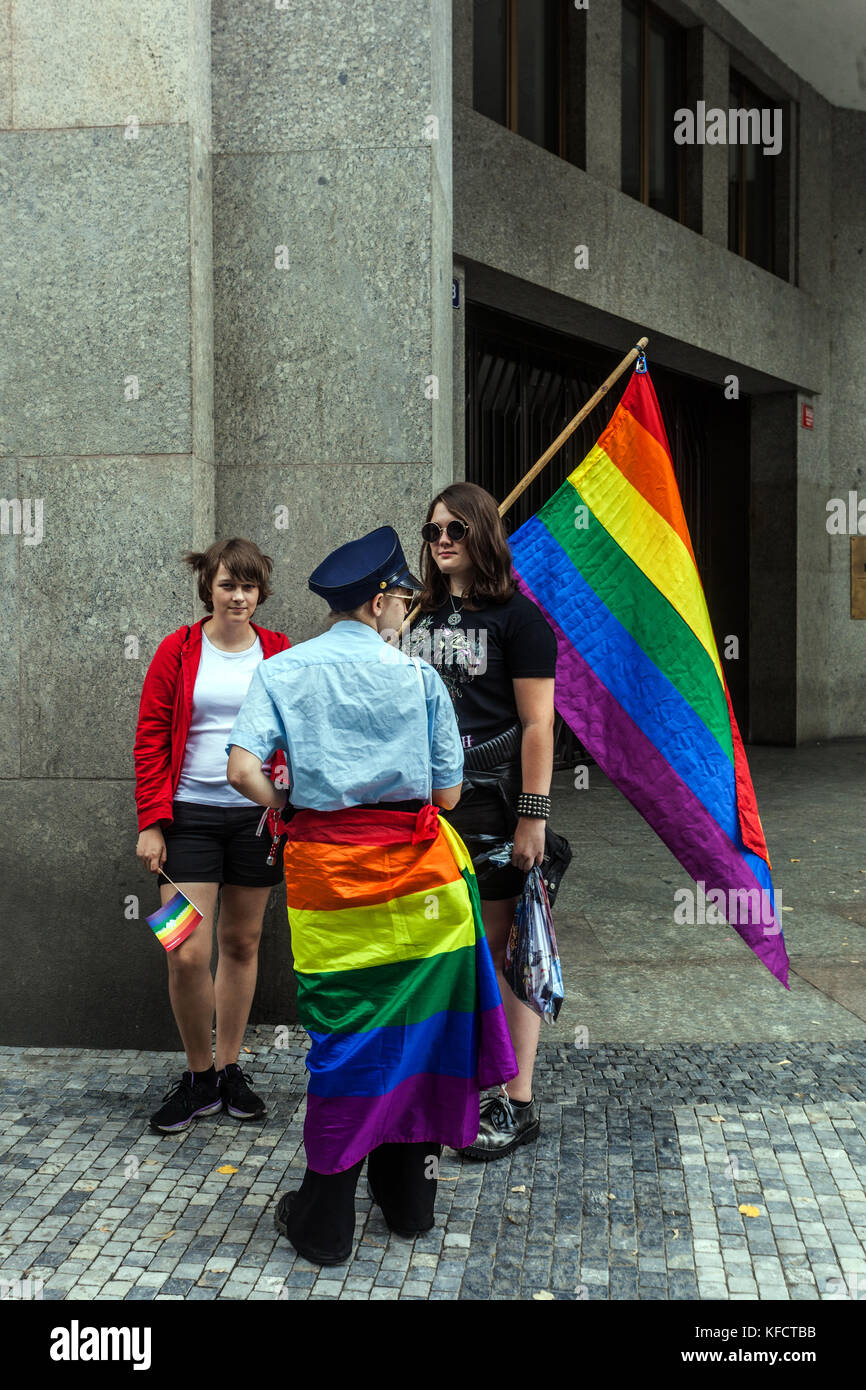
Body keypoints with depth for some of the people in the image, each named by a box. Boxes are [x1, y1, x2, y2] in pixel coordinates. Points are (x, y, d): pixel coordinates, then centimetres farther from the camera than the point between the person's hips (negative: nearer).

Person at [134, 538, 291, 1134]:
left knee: (242, 944, 11)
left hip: (257, 816, 2)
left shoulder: (281, 653, 4)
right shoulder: (179, 650, 0)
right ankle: (200, 1077, 13)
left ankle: (229, 1069, 27)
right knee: (187, 953, -7)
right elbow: (151, 738, 0)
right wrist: (151, 822, -6)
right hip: (189, 815, -2)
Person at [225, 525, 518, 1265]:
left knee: (343, 1034, 8)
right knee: (412, 1024, 14)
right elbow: (447, 793, 0)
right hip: (415, 869, 0)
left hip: (326, 868, 1)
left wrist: (291, 811, 6)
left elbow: (244, 770, -11)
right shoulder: (417, 675, -1)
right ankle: (408, 1194, 28)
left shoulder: (281, 670, 2)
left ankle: (326, 1219, 15)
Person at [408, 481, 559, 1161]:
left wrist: (532, 816, -15)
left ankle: (518, 1104, 8)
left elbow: (538, 726, -10)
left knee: (500, 954, -2)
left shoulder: (518, 618, -5)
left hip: (492, 809, -6)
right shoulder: (421, 618, 15)